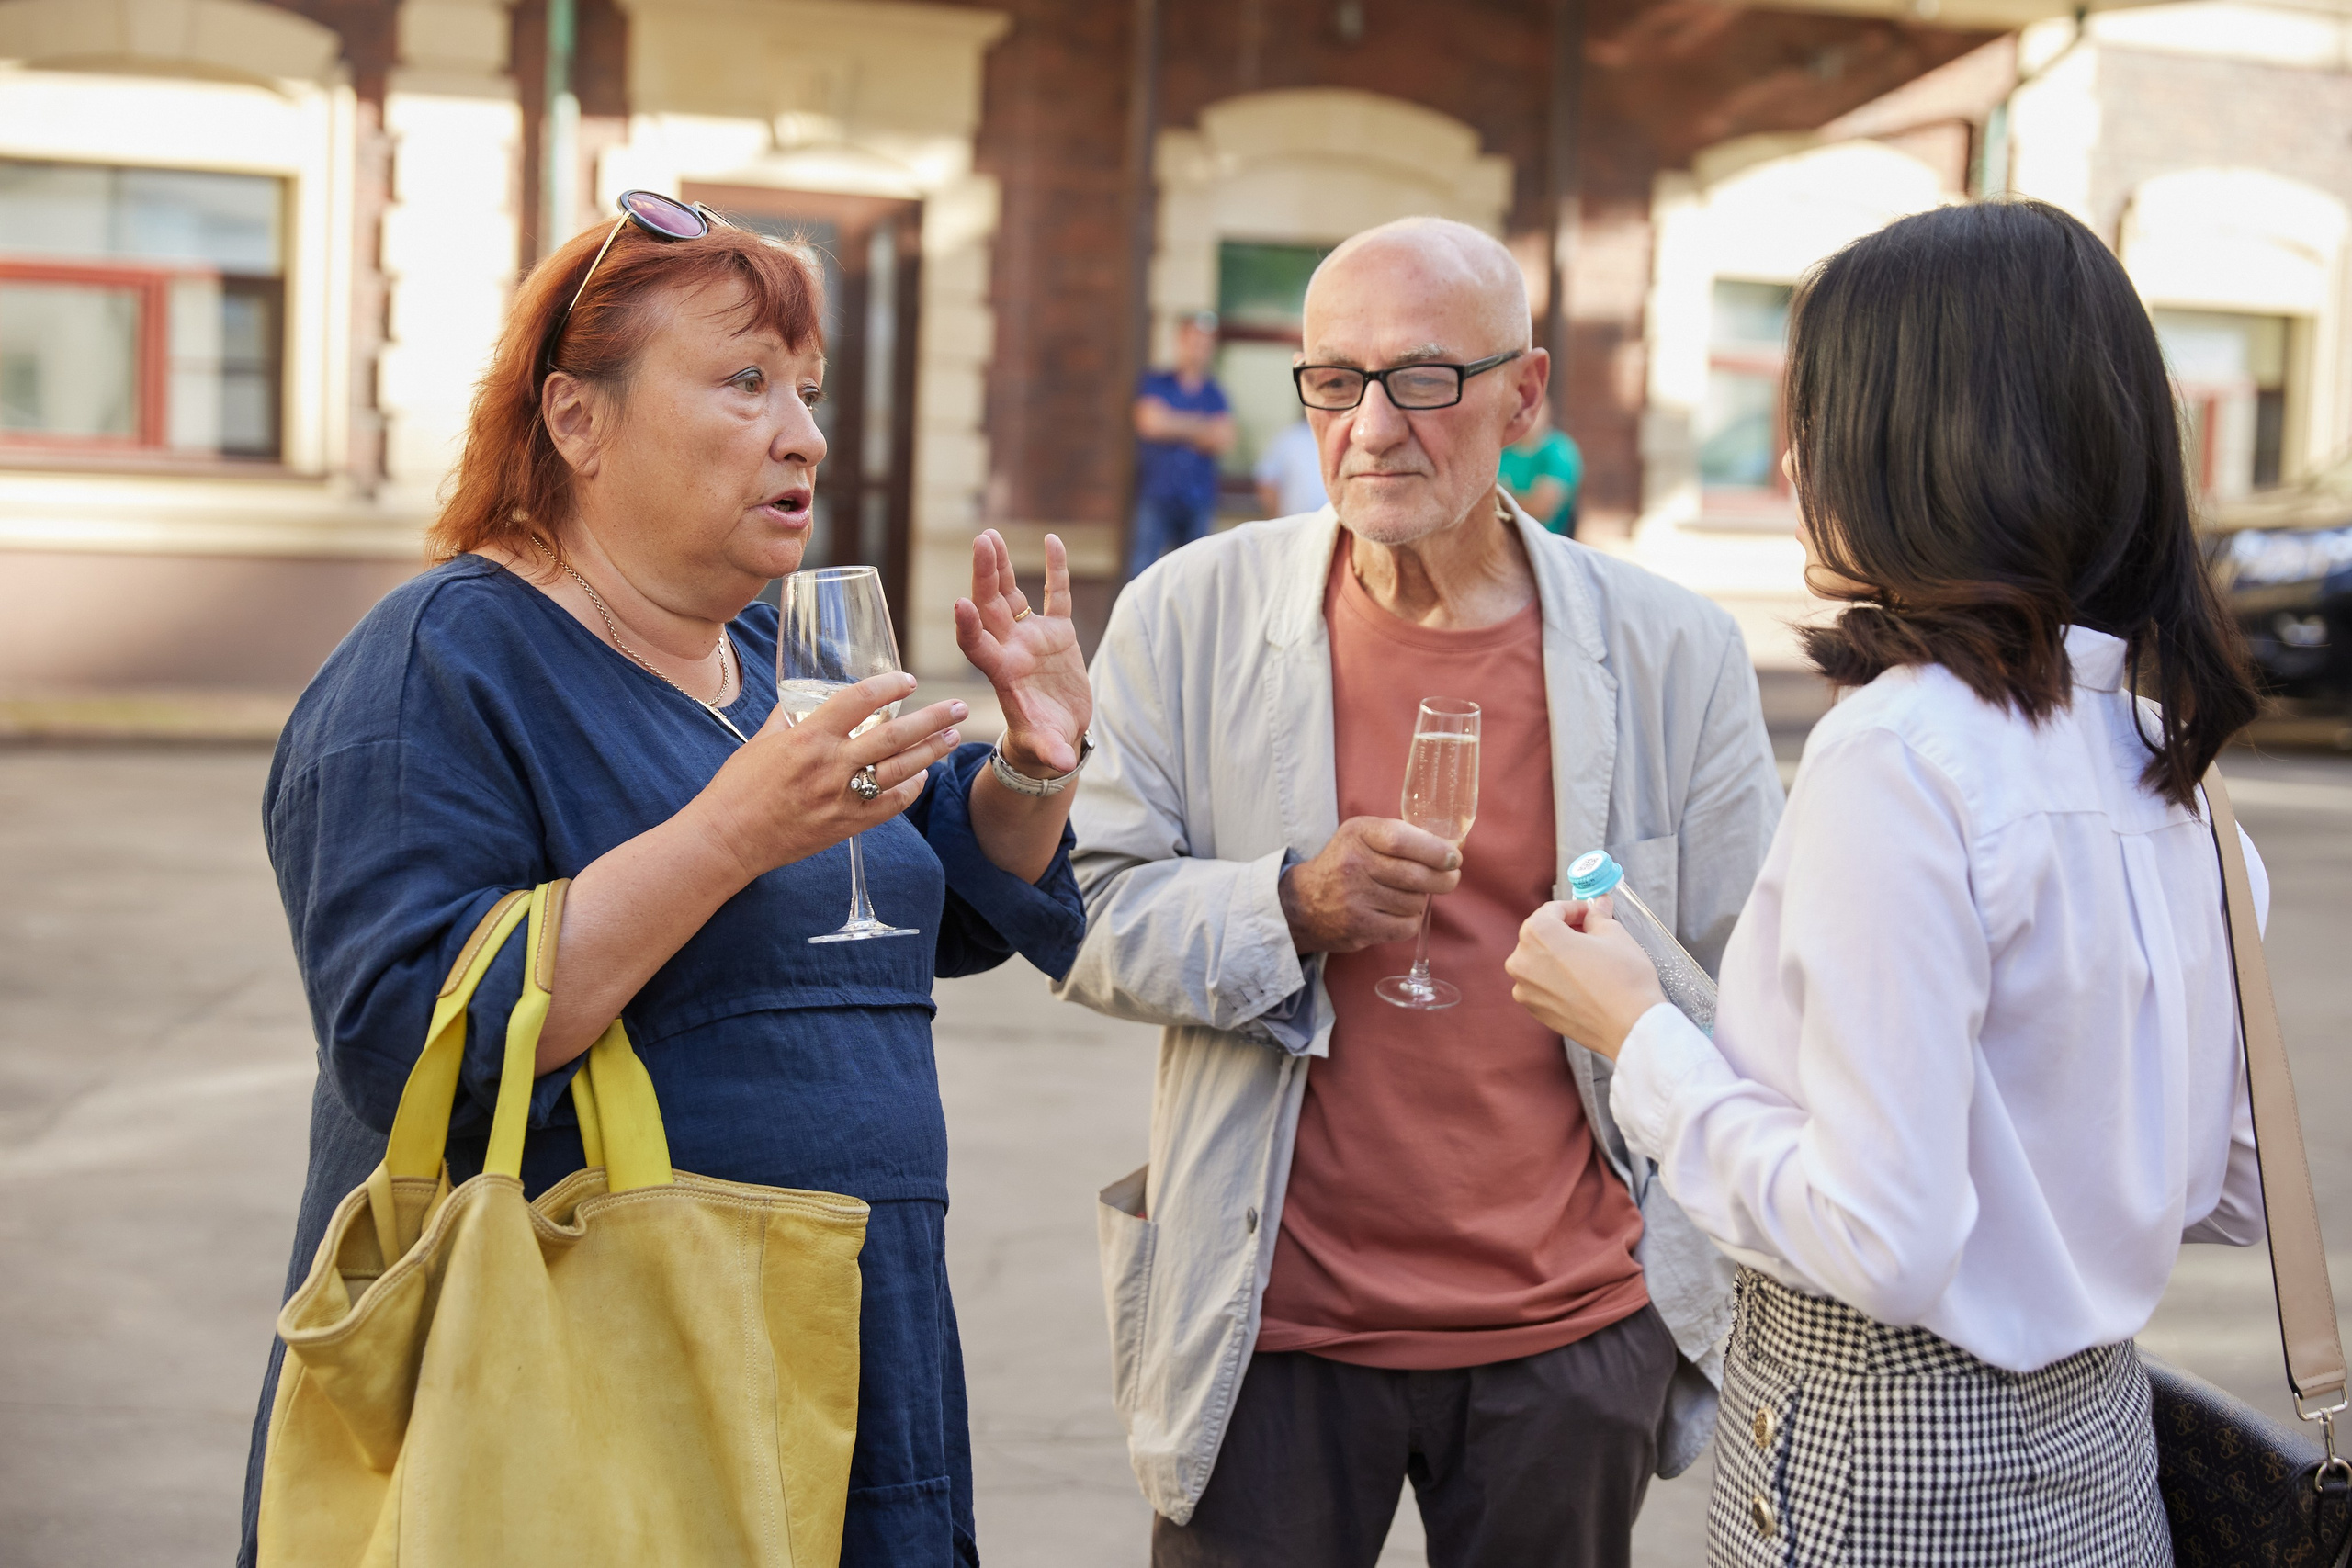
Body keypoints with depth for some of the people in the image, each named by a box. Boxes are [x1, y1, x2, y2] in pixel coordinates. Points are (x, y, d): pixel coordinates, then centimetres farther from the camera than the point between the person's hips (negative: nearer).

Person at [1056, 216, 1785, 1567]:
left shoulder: (1675, 653, -1)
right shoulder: (1190, 618, -3)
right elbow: (1092, 920, -2)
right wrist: (1289, 907, -19)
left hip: (1577, 1334, 1)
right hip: (1270, 1328, -1)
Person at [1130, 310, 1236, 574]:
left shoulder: (1215, 395, 11)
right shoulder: (1155, 382, 6)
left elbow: (1224, 442, -2)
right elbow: (1150, 422, -10)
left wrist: (1177, 427, -7)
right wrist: (1199, 425, -3)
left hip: (1198, 501, 3)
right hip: (1155, 496, -3)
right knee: (1142, 565, -10)